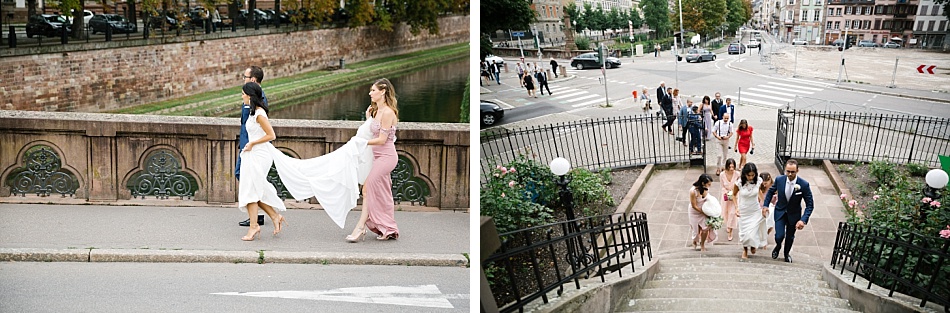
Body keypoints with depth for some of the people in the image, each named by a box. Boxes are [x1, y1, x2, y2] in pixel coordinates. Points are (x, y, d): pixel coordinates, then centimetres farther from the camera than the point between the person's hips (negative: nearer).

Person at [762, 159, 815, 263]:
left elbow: (810, 205, -17)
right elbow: (770, 191, 5)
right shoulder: (779, 180, -18)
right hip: (780, 212, 0)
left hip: (794, 215, 0)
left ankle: (787, 253, 48)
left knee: (790, 237, 16)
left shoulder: (804, 185, -25)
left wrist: (803, 220, -28)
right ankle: (778, 246, 28)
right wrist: (765, 205, -5)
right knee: (779, 236, -10)